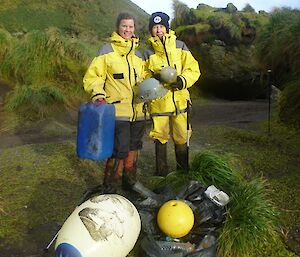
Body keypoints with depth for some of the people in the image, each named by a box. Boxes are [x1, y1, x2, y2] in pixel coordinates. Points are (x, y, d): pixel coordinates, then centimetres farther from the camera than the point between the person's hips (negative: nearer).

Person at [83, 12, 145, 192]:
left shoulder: (138, 55, 17)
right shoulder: (107, 51, -2)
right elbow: (93, 76, -4)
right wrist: (98, 94, -20)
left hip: (137, 113, 7)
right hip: (117, 112, -6)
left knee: (133, 151, 15)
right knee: (119, 152, -10)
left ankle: (130, 183, 33)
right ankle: (110, 190, 7)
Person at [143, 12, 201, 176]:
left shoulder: (179, 46, 5)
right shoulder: (148, 52, 4)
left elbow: (193, 69, 2)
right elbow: (143, 76, 7)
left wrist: (182, 80, -16)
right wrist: (153, 79, -14)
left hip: (179, 100, 1)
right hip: (158, 102, 0)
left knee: (182, 138, 8)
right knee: (160, 138, 8)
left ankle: (183, 171, 28)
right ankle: (161, 172, 25)